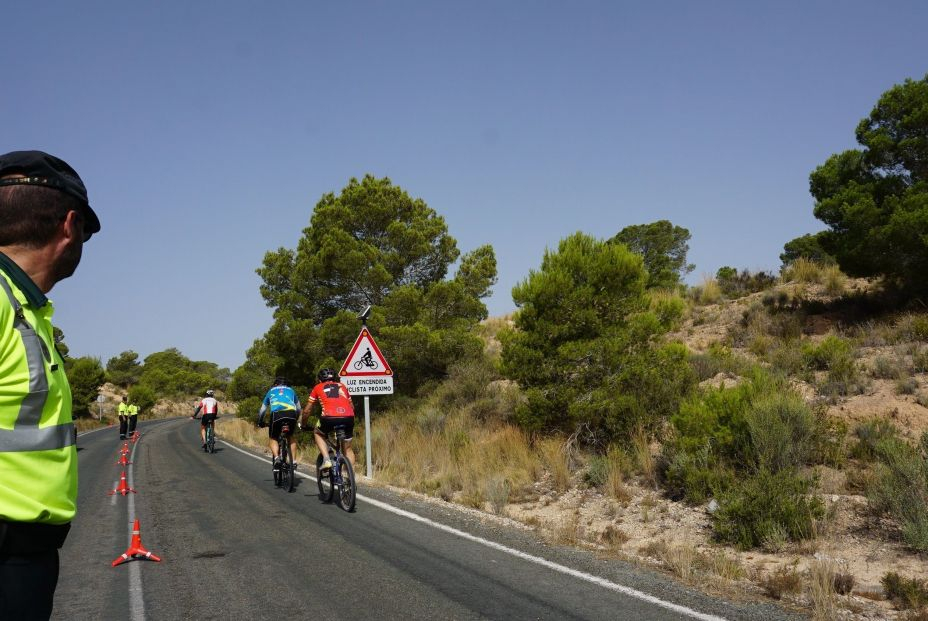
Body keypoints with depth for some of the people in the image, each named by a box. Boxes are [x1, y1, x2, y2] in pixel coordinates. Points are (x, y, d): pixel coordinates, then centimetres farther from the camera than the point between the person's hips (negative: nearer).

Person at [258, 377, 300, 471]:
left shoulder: (271, 391, 34)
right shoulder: (291, 390, 35)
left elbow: (262, 410, 40)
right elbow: (298, 408, 41)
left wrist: (260, 422, 54)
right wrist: (295, 420, 56)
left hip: (276, 414, -1)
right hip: (291, 413, 2)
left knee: (273, 438, 14)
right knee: (290, 436, 26)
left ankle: (277, 458, -12)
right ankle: (293, 460, 13)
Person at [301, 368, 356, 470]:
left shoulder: (318, 387, 22)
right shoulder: (342, 386, 28)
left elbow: (306, 411, 26)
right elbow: (352, 407, 36)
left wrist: (303, 425, 42)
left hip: (329, 417, -2)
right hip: (348, 418, 2)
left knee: (317, 433, 29)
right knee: (348, 448, 22)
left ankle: (326, 459, 10)